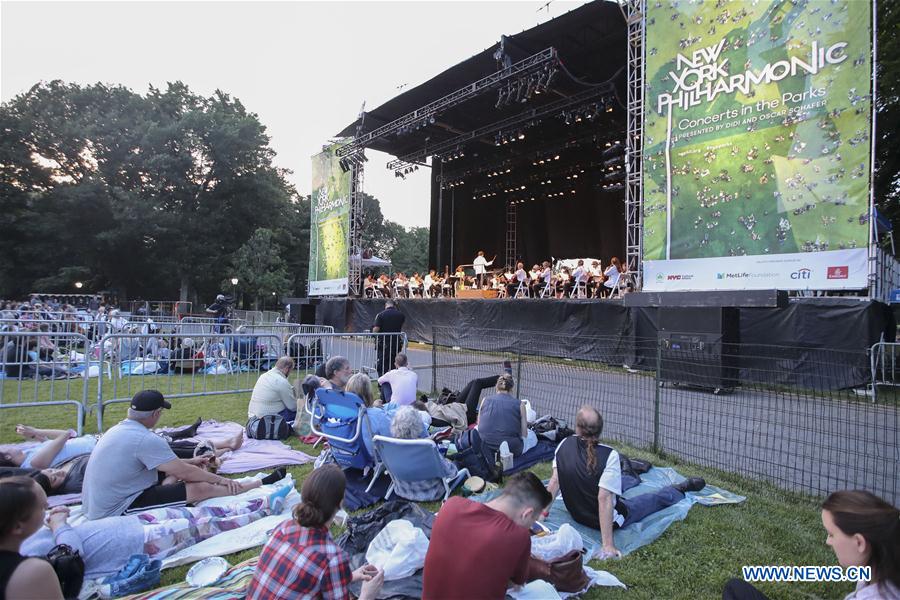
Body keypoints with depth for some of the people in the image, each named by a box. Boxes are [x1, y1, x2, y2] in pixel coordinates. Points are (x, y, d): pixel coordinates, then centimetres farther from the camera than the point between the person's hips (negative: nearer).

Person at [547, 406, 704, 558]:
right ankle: (681, 489, 49)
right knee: (657, 498, 21)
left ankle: (633, 477, 69)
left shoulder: (564, 445, -17)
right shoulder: (609, 455, -31)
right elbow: (604, 499, -34)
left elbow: (555, 482, -14)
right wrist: (608, 546, -32)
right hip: (610, 519, -5)